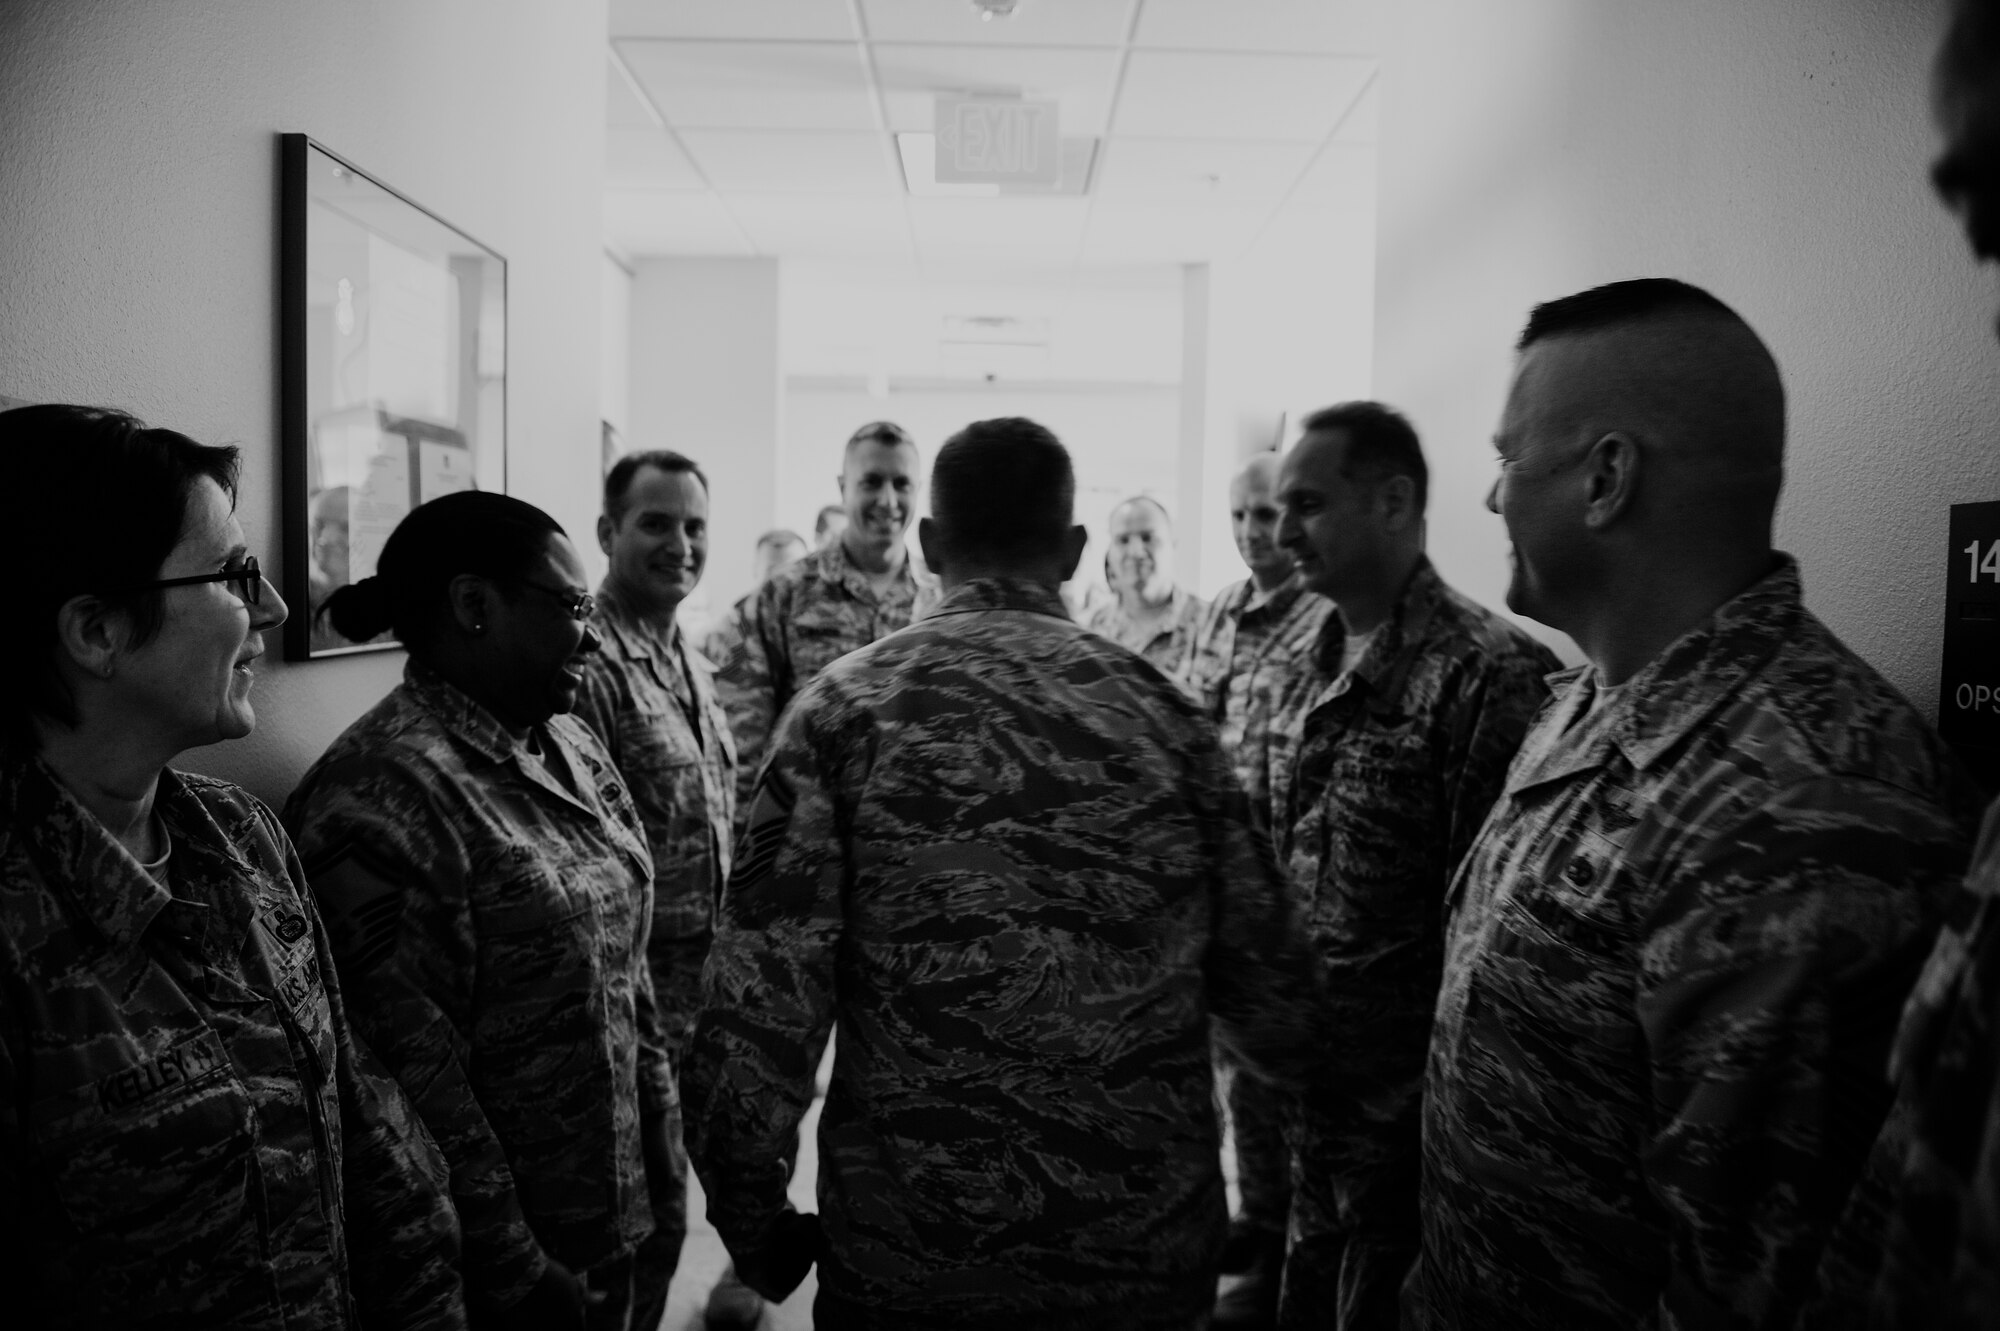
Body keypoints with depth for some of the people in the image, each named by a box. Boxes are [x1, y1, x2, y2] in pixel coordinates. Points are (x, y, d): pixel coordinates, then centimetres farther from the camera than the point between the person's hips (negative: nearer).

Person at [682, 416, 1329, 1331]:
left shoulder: (844, 710, -10)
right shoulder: (1161, 712, -5)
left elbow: (761, 998, -14)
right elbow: (1267, 983, -3)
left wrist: (750, 1218, 1)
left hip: (905, 1254, -1)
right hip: (1145, 1251, 2)